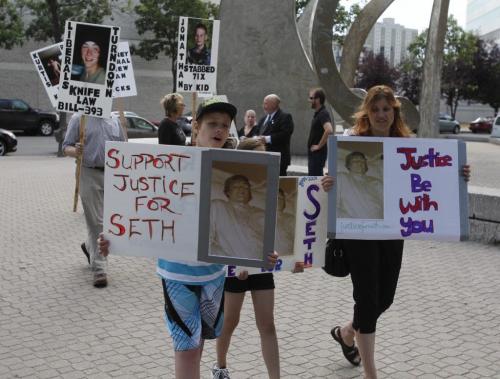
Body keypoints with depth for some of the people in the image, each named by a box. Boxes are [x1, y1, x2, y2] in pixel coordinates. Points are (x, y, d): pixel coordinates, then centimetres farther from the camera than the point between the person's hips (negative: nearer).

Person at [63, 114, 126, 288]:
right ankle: (99, 269, 1)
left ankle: (90, 246, 39)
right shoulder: (79, 119, 0)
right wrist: (75, 152, -24)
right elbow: (66, 146, -2)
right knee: (96, 223, -4)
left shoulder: (114, 121, 13)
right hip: (89, 174, -5)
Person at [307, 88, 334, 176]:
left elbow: (329, 130, -33)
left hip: (318, 152, -10)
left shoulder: (323, 114, -17)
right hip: (313, 152, 10)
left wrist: (319, 145, -24)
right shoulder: (317, 113, 14)